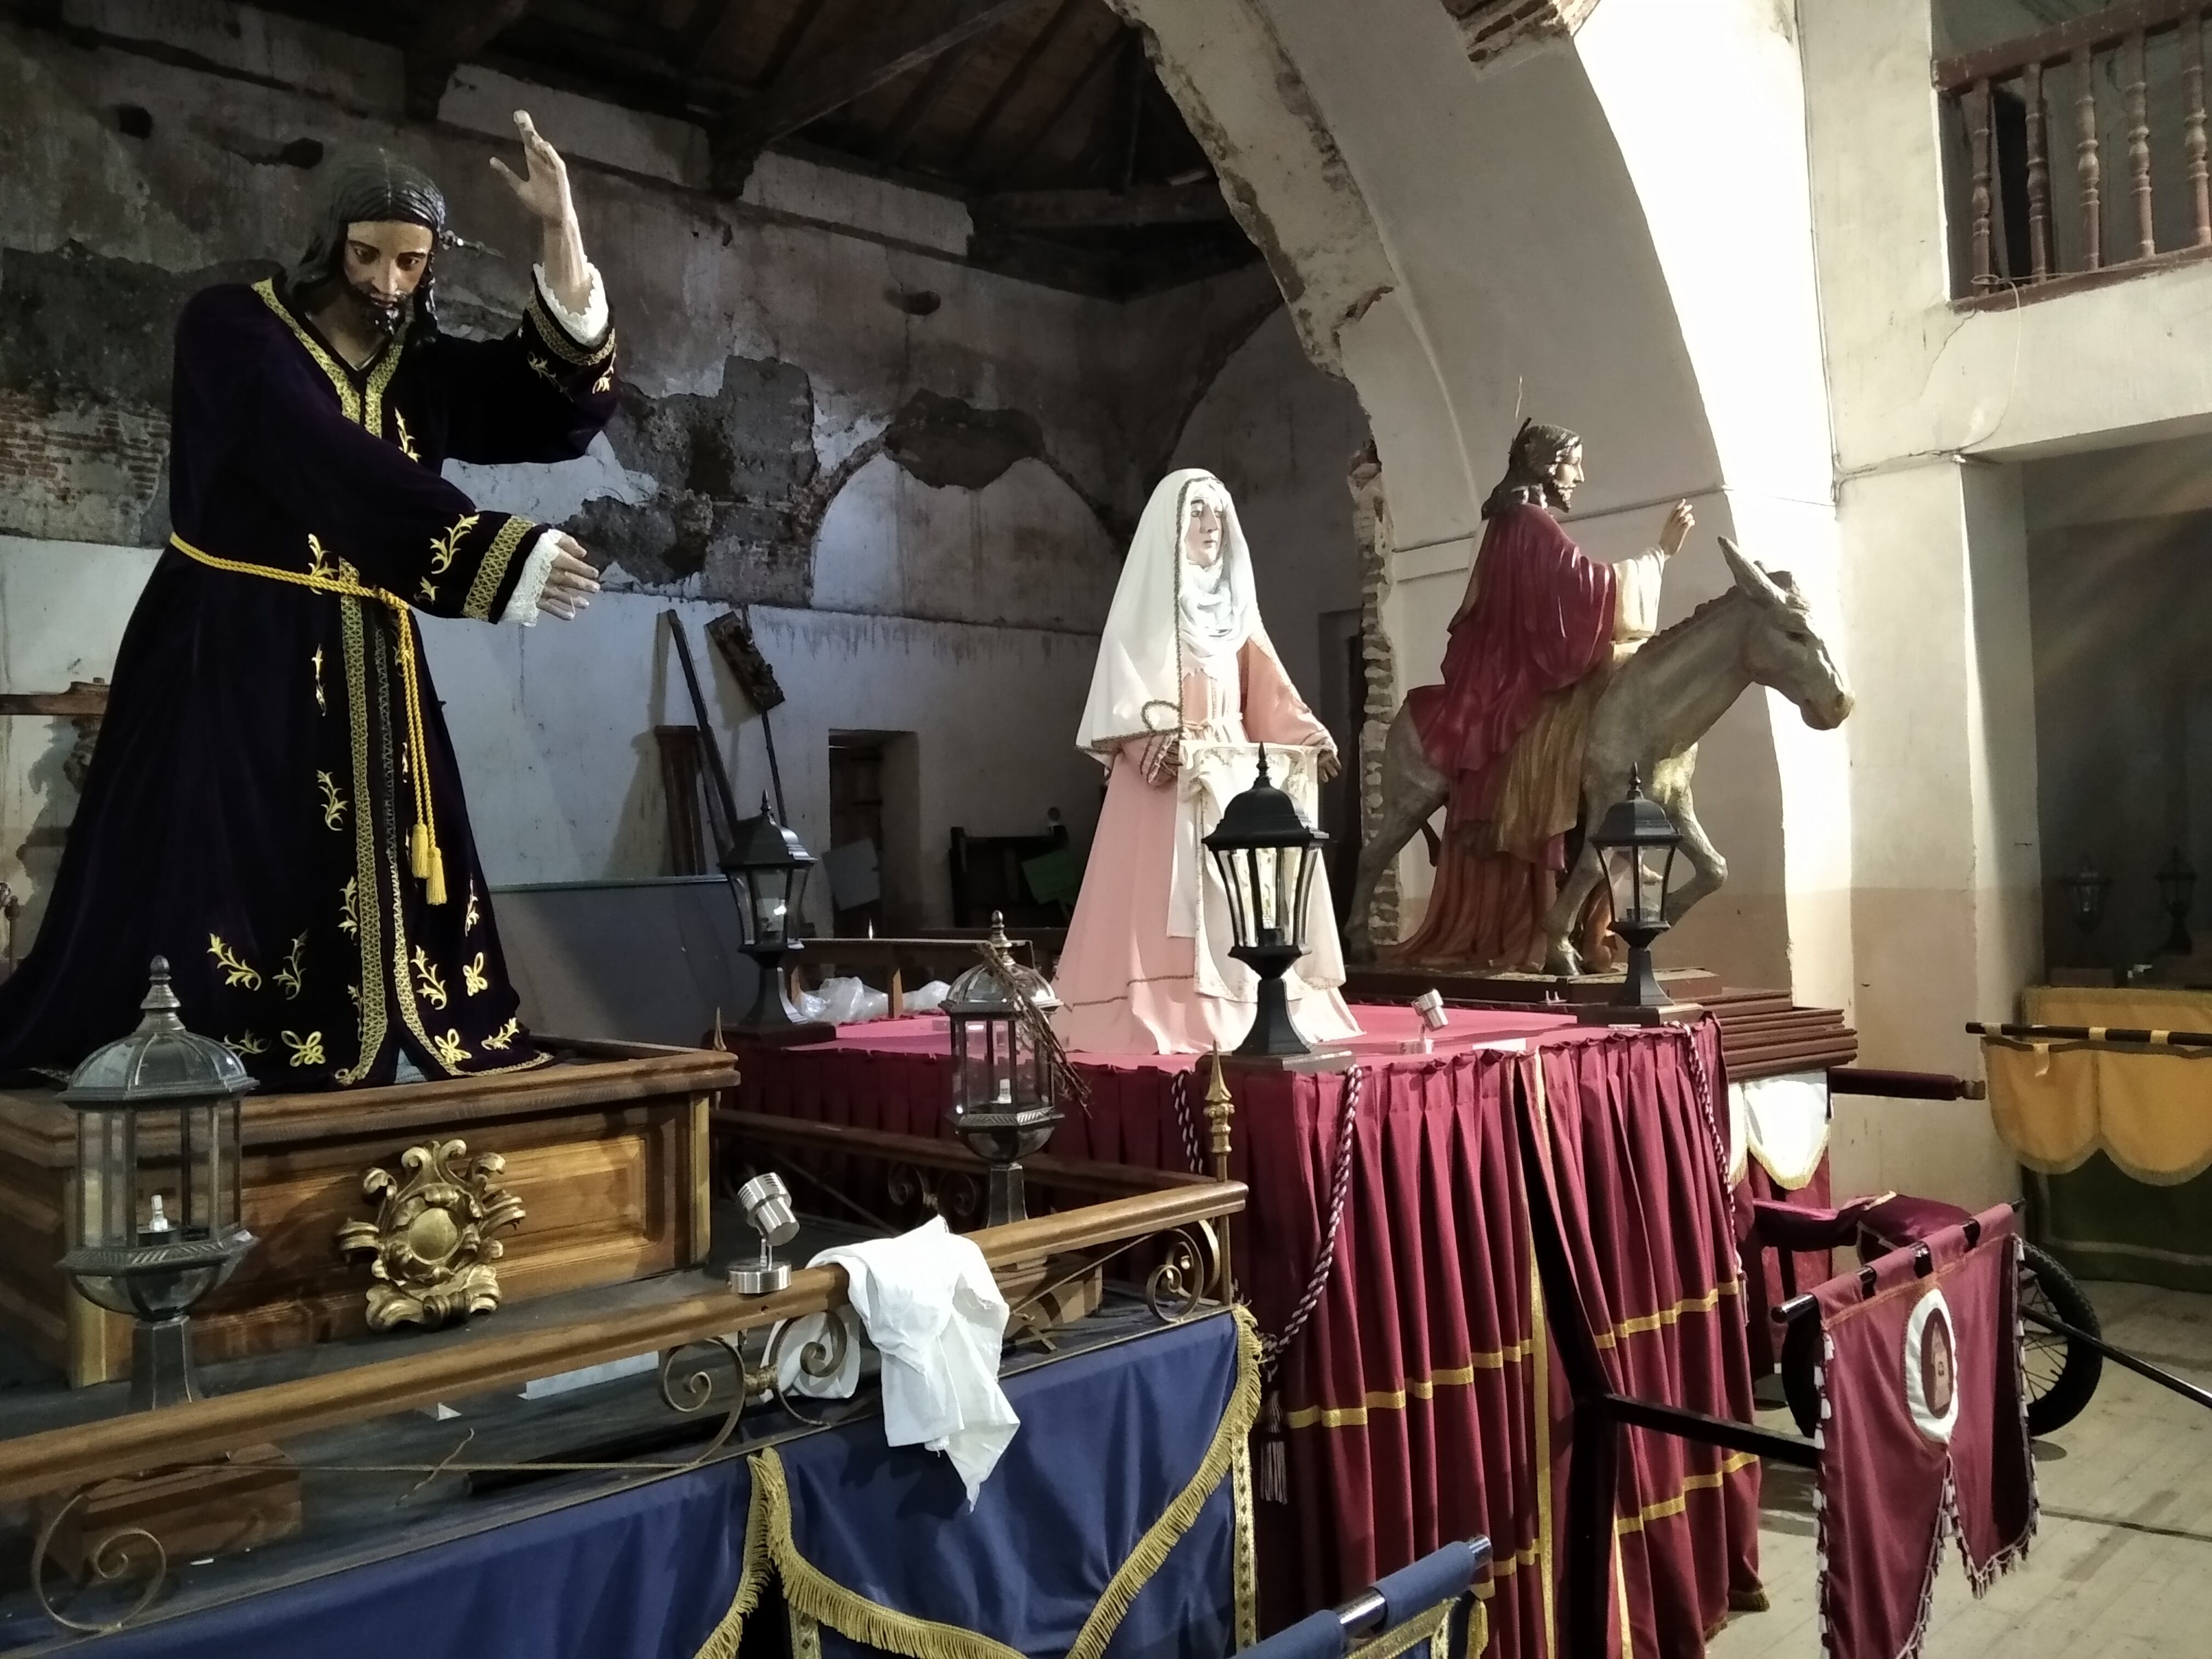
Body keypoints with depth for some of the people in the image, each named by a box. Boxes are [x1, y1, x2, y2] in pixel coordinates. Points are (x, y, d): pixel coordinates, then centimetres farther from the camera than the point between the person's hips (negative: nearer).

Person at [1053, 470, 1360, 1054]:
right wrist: (1156, 740, -25)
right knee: (1165, 891, -12)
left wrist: (1311, 738, 3)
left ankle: (1244, 1010, 6)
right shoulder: (1147, 599, 1)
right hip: (1166, 766, -6)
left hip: (1234, 768, 6)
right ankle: (1155, 1018, -12)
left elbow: (1267, 689, 15)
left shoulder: (1234, 600, 19)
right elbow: (1124, 685, -10)